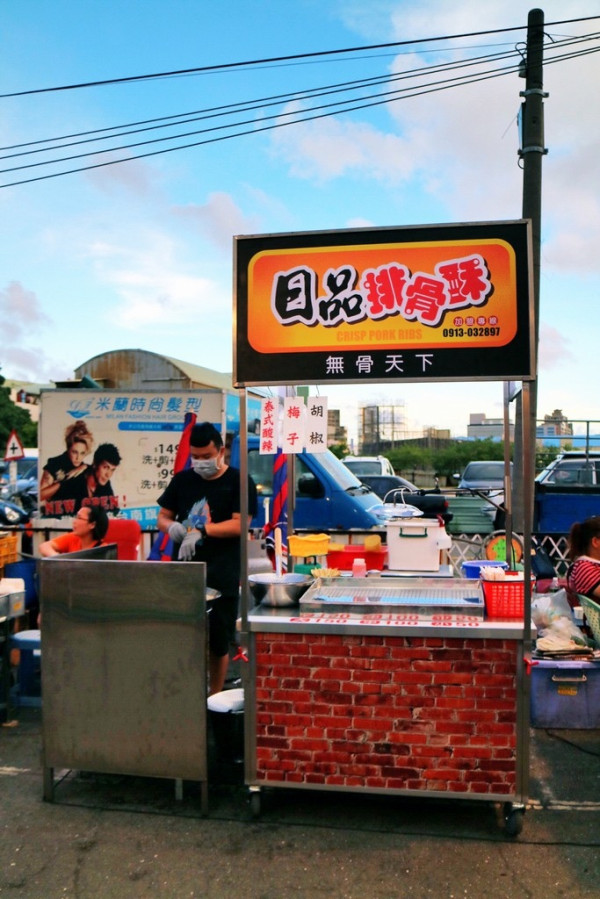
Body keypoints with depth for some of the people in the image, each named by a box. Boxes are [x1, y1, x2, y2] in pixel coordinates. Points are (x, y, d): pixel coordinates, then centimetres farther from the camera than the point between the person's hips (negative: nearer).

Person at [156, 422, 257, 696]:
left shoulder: (239, 482, -4)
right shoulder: (182, 480, 9)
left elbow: (239, 525, -13)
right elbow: (163, 517, 12)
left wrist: (202, 531, -25)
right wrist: (172, 526, -12)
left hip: (221, 577, -3)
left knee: (218, 642, 8)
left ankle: (214, 697, 26)